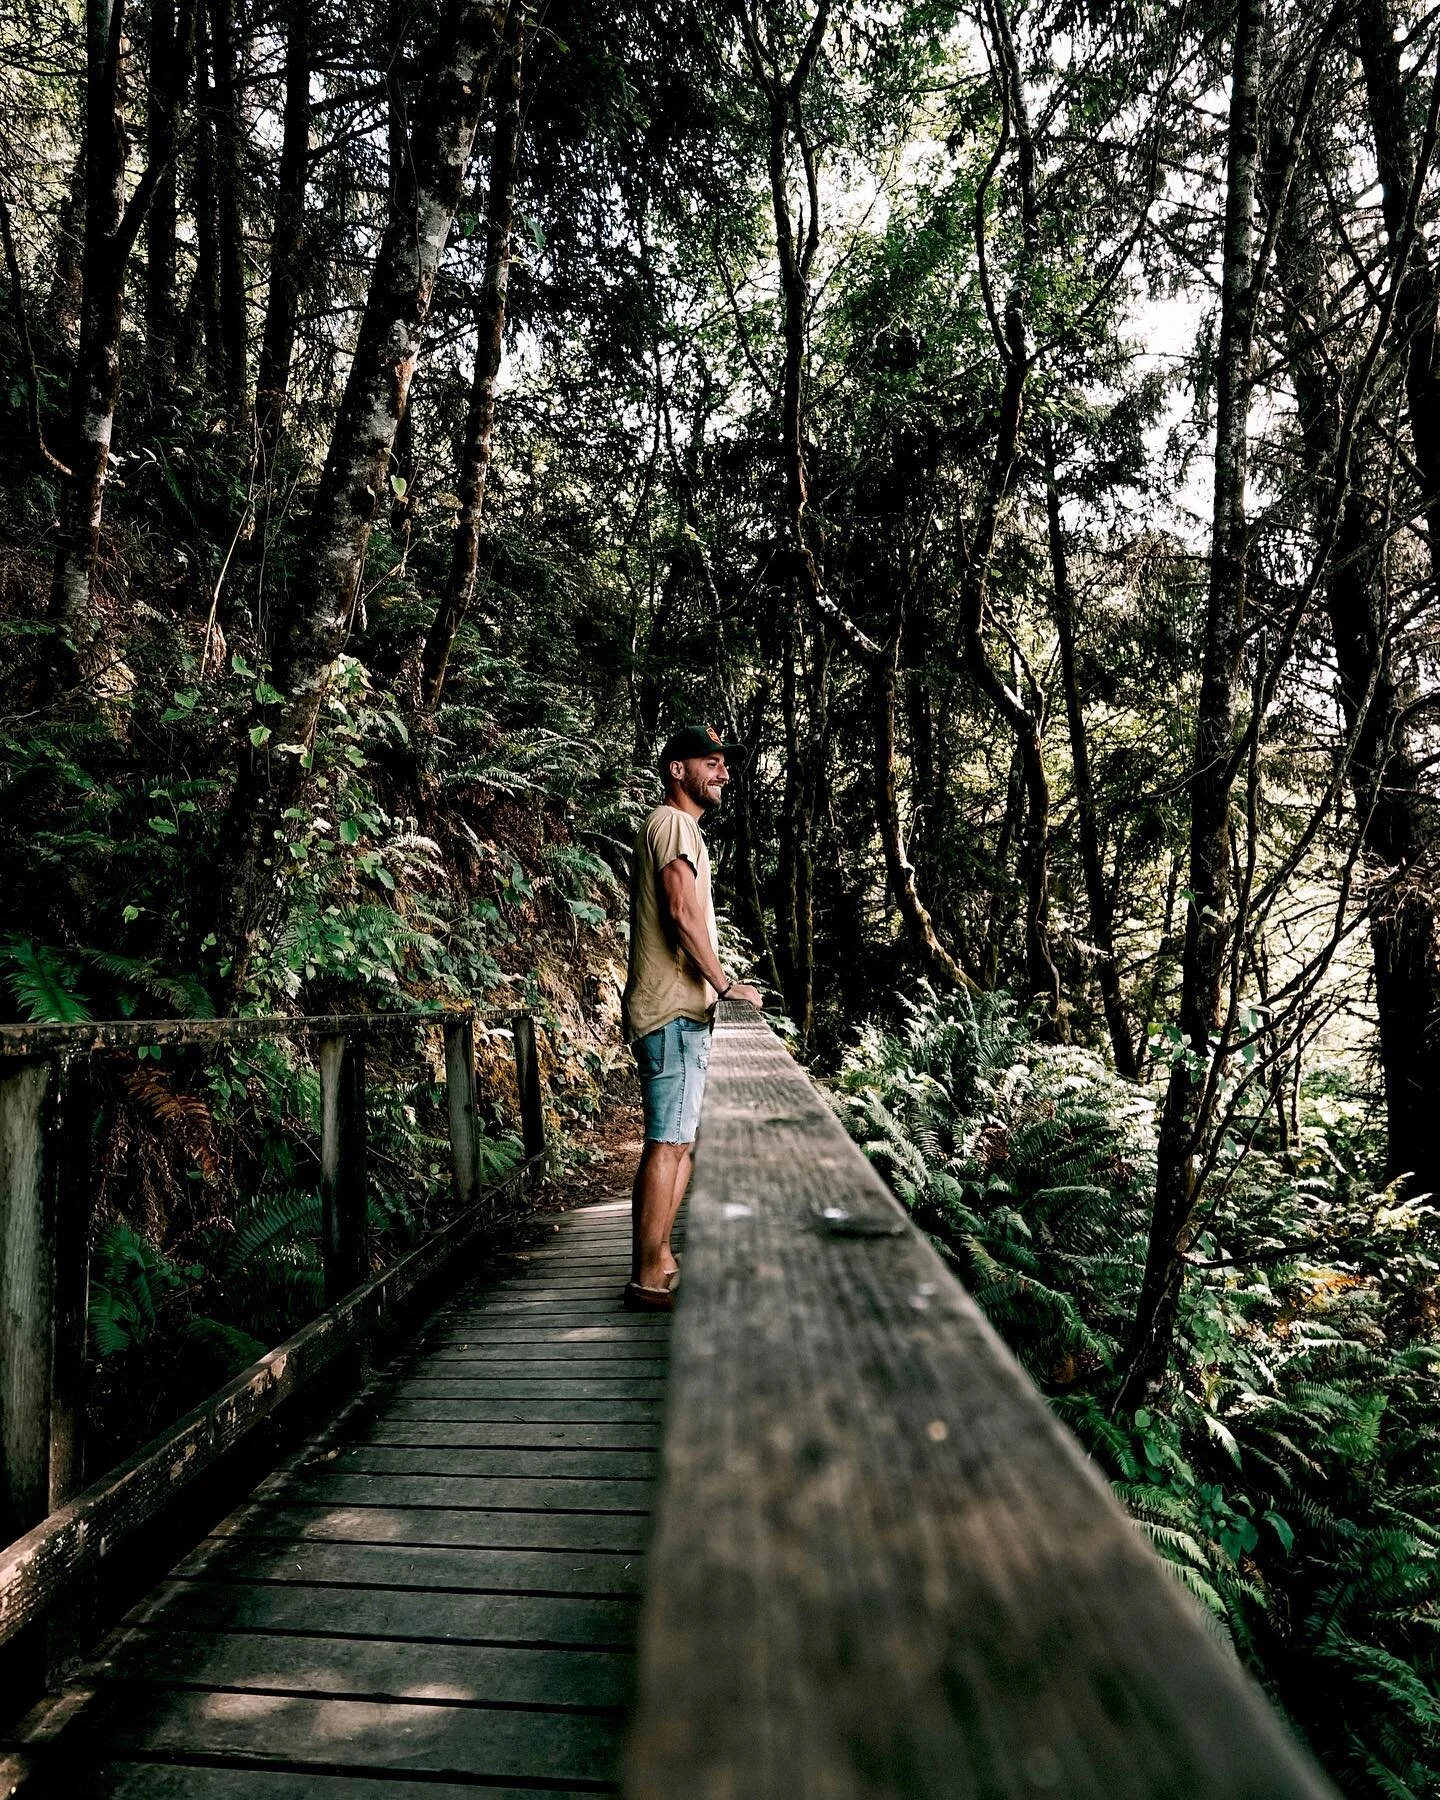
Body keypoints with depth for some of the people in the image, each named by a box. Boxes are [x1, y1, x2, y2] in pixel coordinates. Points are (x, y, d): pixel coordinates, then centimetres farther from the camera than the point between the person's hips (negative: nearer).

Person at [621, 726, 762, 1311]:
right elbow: (683, 914, -20)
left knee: (679, 1141, 13)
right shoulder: (674, 824, -9)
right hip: (674, 1012, -11)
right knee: (668, 1143, -9)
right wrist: (725, 983, -14)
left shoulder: (675, 827, 24)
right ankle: (648, 1279, -3)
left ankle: (659, 1261, 20)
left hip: (680, 1012, 11)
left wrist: (711, 988, 20)